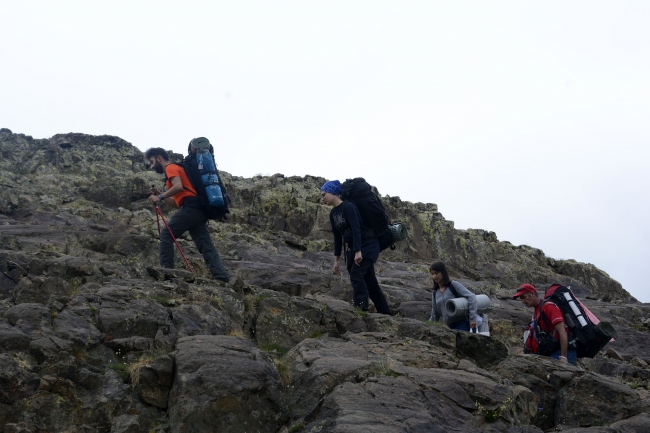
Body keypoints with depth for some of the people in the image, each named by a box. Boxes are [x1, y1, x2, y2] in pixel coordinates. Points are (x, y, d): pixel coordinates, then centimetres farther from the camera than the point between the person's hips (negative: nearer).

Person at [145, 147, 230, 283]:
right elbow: (176, 202, 30)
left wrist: (160, 197, -9)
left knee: (166, 234, -3)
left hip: (191, 207, -9)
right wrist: (159, 195, 22)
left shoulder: (171, 168, 5)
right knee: (206, 246, -1)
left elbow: (178, 187, -16)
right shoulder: (176, 170, 33)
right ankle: (223, 277, -14)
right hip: (198, 209, 9)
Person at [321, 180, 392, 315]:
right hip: (354, 249, 8)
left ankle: (361, 308, -25)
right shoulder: (333, 214, 8)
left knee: (356, 275, -22)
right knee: (369, 281, 9)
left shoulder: (348, 206, -15)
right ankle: (385, 313, 15)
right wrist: (336, 260, 12)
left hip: (369, 245, -8)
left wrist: (358, 251, -30)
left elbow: (356, 229, -23)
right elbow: (337, 237, 13)